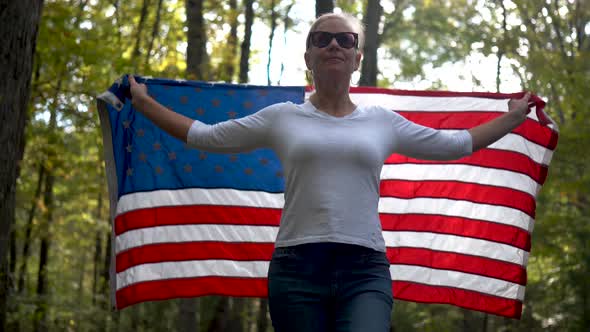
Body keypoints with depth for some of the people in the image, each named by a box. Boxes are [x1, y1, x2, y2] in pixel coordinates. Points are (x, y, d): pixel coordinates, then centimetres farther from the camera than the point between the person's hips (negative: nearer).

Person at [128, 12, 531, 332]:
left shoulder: (383, 122, 15)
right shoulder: (282, 118, 12)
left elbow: (455, 144, 23)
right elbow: (204, 136, 18)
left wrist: (514, 117, 28)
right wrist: (144, 103, 21)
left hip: (365, 271, 0)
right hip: (296, 269, 0)